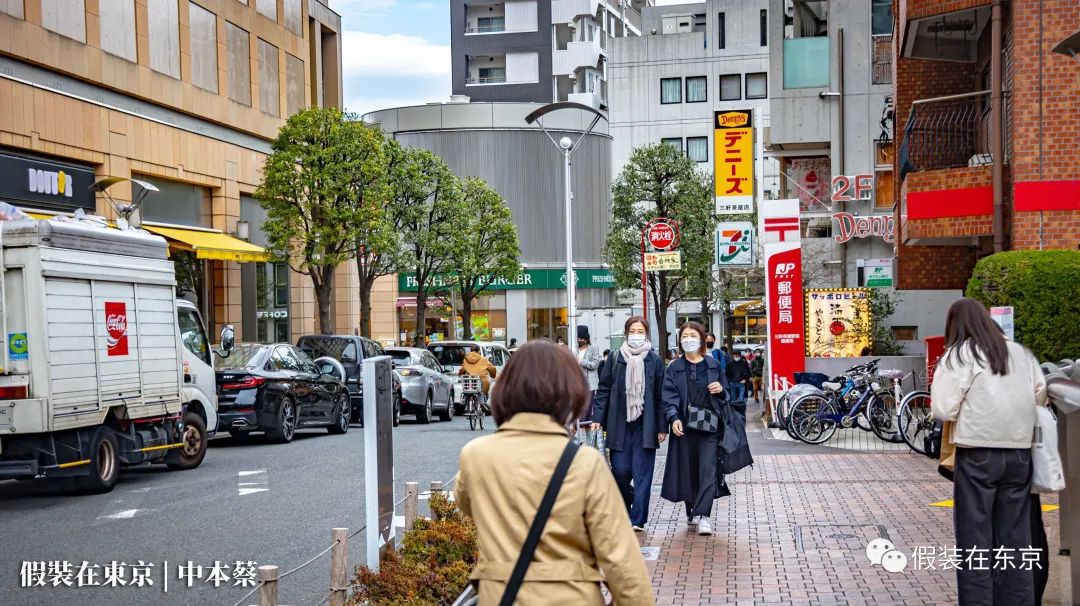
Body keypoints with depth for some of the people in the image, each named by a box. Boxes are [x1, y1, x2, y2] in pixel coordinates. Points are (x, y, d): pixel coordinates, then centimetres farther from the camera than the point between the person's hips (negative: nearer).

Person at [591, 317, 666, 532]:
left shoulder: (654, 361, 3)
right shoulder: (615, 359, 4)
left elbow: (661, 396, 4)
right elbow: (603, 390, 6)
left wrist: (662, 427, 1)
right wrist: (598, 418, -3)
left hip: (645, 425, 0)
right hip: (619, 424, 1)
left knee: (642, 474, -2)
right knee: (620, 471, 1)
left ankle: (637, 520, 3)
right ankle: (624, 511, 26)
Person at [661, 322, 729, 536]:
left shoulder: (713, 365, 8)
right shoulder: (674, 368, 5)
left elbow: (726, 391, 17)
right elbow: (669, 397, -3)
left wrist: (721, 389, -7)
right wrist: (674, 418, -20)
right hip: (684, 427, 1)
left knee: (708, 470, -9)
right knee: (688, 470, 7)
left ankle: (703, 515, -12)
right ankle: (692, 511, 23)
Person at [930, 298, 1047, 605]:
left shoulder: (960, 354, -4)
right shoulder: (1021, 353, 11)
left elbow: (943, 409, -9)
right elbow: (1040, 397, 16)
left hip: (978, 454, -5)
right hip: (1019, 453, 5)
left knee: (974, 538, 1)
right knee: (1015, 538, 11)